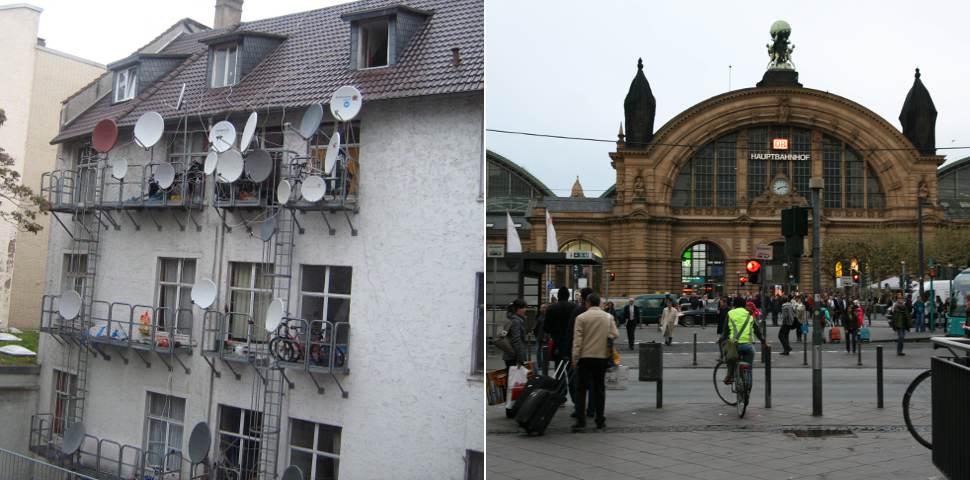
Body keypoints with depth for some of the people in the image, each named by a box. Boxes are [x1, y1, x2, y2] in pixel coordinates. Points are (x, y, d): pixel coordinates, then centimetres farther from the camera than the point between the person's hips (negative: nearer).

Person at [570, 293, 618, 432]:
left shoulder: (581, 317, -7)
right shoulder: (608, 317, 3)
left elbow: (577, 340, -8)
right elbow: (615, 335, 0)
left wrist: (575, 359, -5)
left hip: (585, 357, -3)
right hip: (602, 356, 3)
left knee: (581, 389, 2)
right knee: (599, 388, 12)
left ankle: (580, 421, -5)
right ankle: (600, 420, 14)